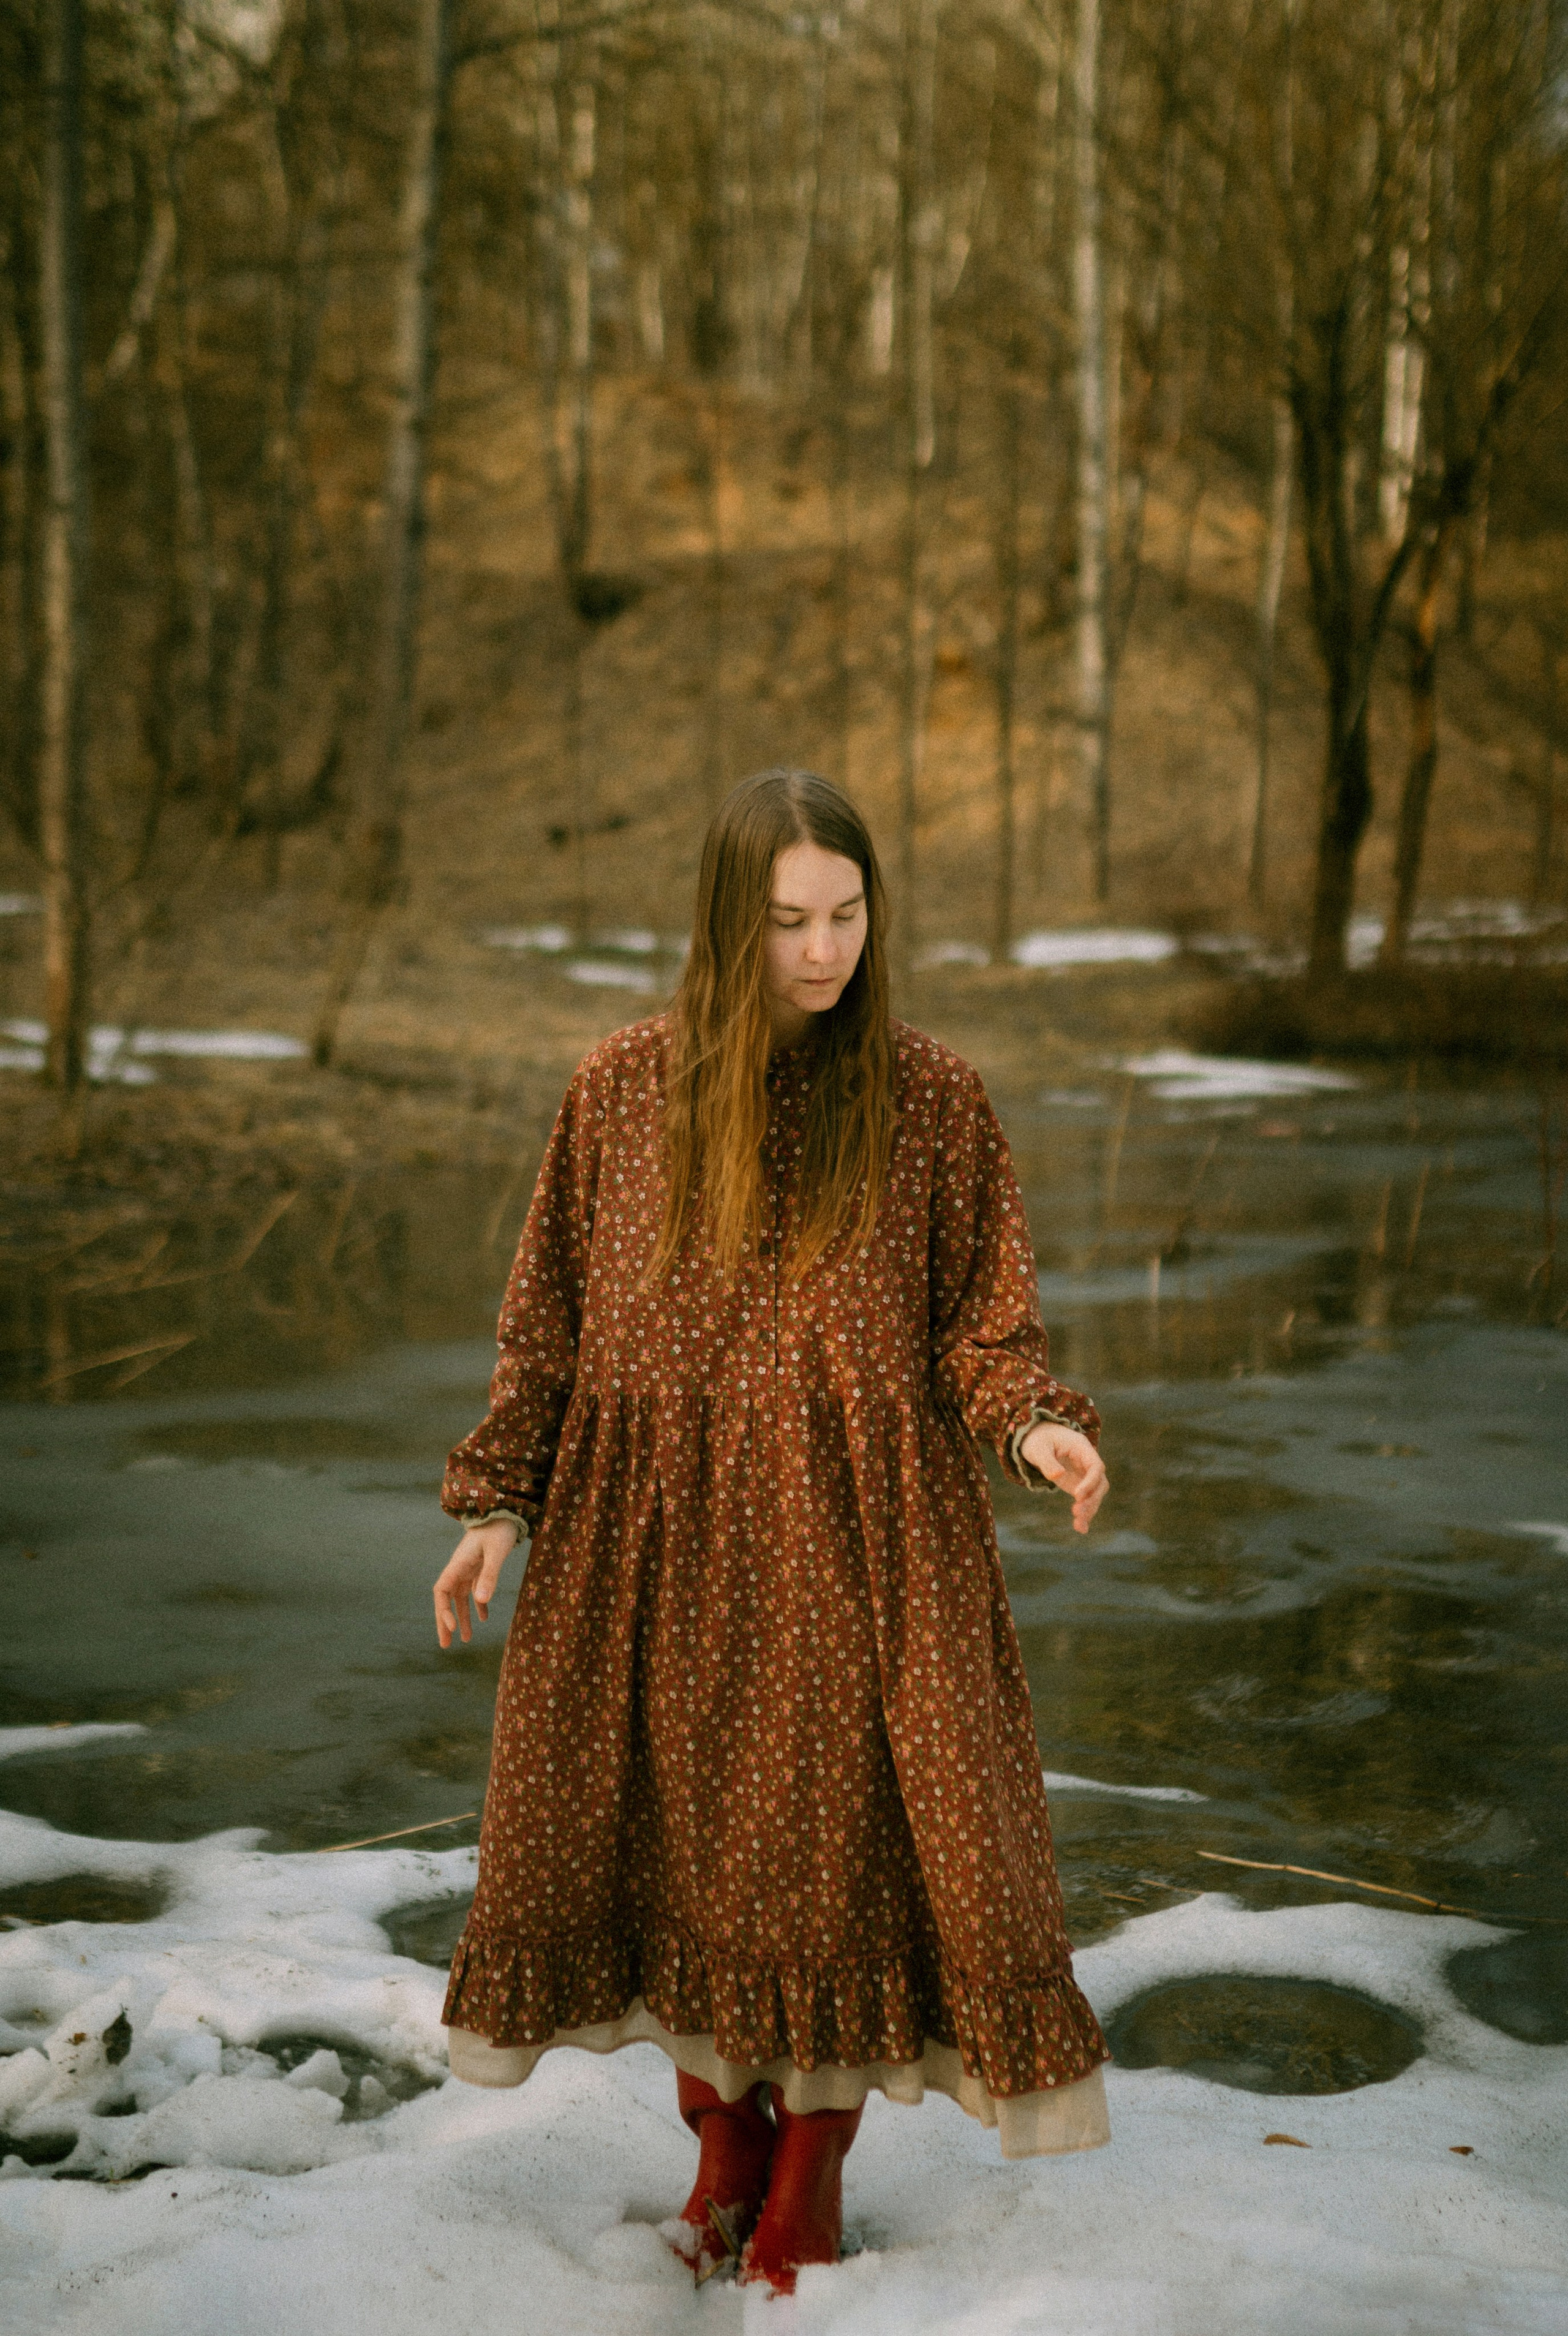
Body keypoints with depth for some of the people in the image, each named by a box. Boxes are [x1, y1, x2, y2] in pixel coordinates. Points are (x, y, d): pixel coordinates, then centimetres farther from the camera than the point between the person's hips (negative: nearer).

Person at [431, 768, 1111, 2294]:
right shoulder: (624, 1087, 0)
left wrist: (1037, 1426, -20)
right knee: (678, 1837, 10)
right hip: (657, 1531, 2)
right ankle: (725, 2145, 34)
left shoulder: (932, 1099, -4)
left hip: (856, 1535, -1)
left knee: (840, 1842, 3)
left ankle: (810, 2185, 26)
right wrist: (501, 1499, 2)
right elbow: (551, 1319, 7)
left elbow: (981, 1325, -1)